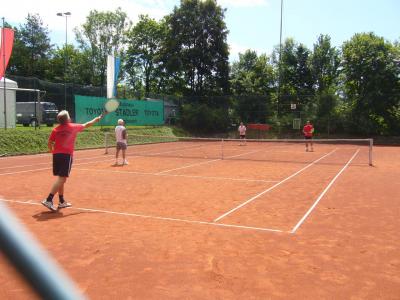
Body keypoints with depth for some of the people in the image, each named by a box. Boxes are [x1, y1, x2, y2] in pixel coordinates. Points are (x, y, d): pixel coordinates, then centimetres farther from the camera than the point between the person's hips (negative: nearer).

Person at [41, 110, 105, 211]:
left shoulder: (55, 130, 7)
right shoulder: (73, 127, 0)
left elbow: (49, 143, 5)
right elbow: (86, 125, 16)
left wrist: (53, 152, 22)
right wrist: (97, 119, 31)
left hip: (56, 154, 6)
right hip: (66, 155, -6)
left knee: (60, 178, 15)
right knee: (61, 179, -8)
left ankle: (62, 201, 24)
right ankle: (48, 200, -19)